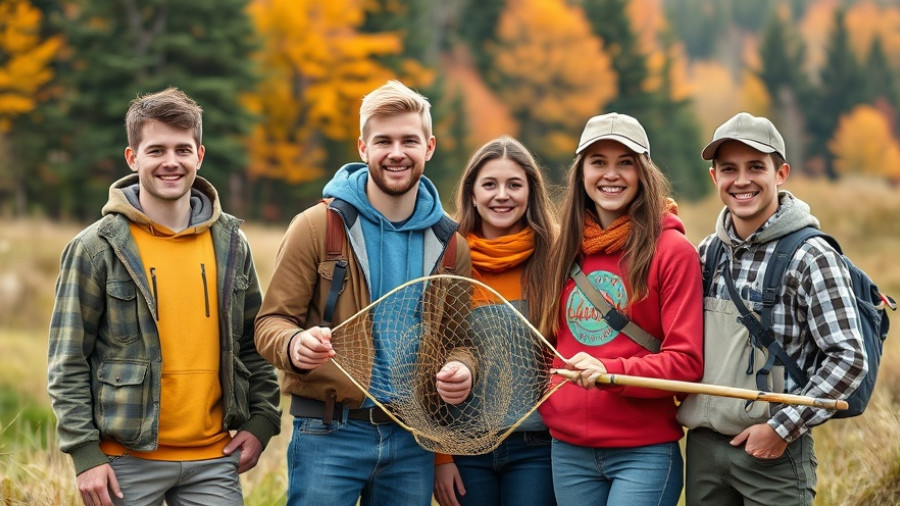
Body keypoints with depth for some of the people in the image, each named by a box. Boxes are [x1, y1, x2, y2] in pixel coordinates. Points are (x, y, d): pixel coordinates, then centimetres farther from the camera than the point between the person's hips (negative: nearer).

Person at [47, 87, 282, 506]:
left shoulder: (230, 243, 8)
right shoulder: (96, 248, -3)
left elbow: (254, 343, 16)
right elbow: (67, 364, -4)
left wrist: (261, 422, 6)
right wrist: (85, 455, -9)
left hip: (214, 459, 3)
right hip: (127, 460, -3)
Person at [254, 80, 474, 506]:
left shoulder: (450, 245, 8)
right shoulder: (318, 225, -3)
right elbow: (271, 322, -4)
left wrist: (463, 370, -8)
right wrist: (294, 346, -27)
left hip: (412, 442, 4)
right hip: (329, 436, -4)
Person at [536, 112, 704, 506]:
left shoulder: (673, 250, -5)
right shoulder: (567, 250, 11)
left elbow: (685, 361, -10)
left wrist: (611, 372, -22)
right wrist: (547, 407, 8)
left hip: (644, 453, -5)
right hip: (569, 452, 5)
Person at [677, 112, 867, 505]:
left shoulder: (810, 256, -10)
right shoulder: (707, 253, 8)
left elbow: (848, 359, -13)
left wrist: (783, 428, -15)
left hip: (772, 450, -5)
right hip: (702, 446, 5)